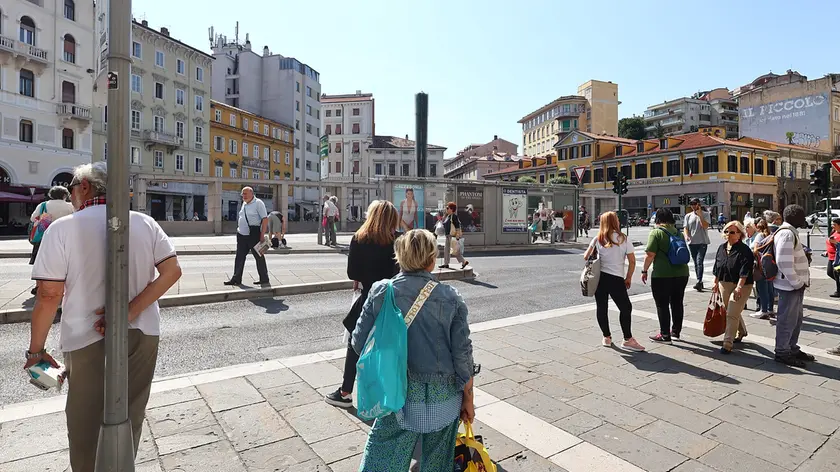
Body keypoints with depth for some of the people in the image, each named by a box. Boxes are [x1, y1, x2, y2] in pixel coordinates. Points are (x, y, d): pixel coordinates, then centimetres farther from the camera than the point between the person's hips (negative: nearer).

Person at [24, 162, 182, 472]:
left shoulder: (62, 228, -11)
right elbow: (172, 271, -8)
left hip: (89, 341, -3)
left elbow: (49, 295, -12)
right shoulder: (144, 223, -1)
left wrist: (36, 350, 0)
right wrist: (130, 312, -11)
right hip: (143, 334, 4)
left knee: (87, 424, 16)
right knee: (130, 417, 20)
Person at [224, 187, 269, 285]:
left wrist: (262, 234, -20)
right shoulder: (244, 203, 13)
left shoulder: (258, 203, -10)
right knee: (239, 257, 9)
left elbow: (265, 219, -15)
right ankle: (236, 279, 17)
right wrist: (240, 229, 18)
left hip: (254, 235, -8)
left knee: (259, 257, 1)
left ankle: (264, 279, 11)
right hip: (242, 235, 8)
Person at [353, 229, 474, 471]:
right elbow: (462, 354, -8)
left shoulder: (380, 292, -10)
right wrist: (468, 399, 6)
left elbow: (360, 342, -4)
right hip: (444, 398, 1)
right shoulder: (450, 298, -11)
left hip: (398, 396, 0)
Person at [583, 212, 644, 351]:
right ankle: (628, 340, 9)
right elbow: (632, 261, -2)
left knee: (601, 307, 11)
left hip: (599, 277, 3)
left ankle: (606, 337, 20)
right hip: (616, 279, -3)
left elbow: (586, 257, 3)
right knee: (625, 308, 7)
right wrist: (628, 278, 9)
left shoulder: (598, 239, 2)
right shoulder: (624, 239, -2)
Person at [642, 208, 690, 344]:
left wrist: (644, 270, -6)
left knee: (662, 305, 2)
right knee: (677, 303, 16)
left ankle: (665, 336, 7)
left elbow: (650, 254, -15)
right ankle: (676, 332, 28)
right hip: (681, 273, 7)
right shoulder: (678, 233, 11)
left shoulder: (656, 232, -9)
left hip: (662, 275, -7)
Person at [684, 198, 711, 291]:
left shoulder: (705, 214, 2)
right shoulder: (688, 216, 11)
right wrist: (686, 235, -13)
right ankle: (700, 282, 19)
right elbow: (685, 228, 6)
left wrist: (700, 215, -14)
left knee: (699, 262, -16)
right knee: (696, 263, 10)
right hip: (692, 242, 4)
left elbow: (705, 226, -11)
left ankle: (699, 282, -22)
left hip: (702, 242, -4)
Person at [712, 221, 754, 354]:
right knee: (733, 312, 22)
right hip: (724, 284, 7)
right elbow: (717, 267, 16)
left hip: (741, 286, -7)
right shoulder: (721, 248, 8)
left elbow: (744, 272, -20)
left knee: (732, 314, -10)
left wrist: (739, 287, -26)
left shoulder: (744, 250, -14)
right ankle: (742, 332, 46)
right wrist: (716, 283, 17)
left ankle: (727, 343, -6)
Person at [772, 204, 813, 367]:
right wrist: (796, 282, -19)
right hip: (790, 285, -11)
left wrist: (801, 280, 15)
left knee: (796, 319, 18)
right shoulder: (786, 233, -18)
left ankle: (792, 349, 30)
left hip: (796, 284, 11)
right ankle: (782, 352, 7)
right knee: (787, 320, -3)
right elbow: (784, 261, -25)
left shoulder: (791, 232, 16)